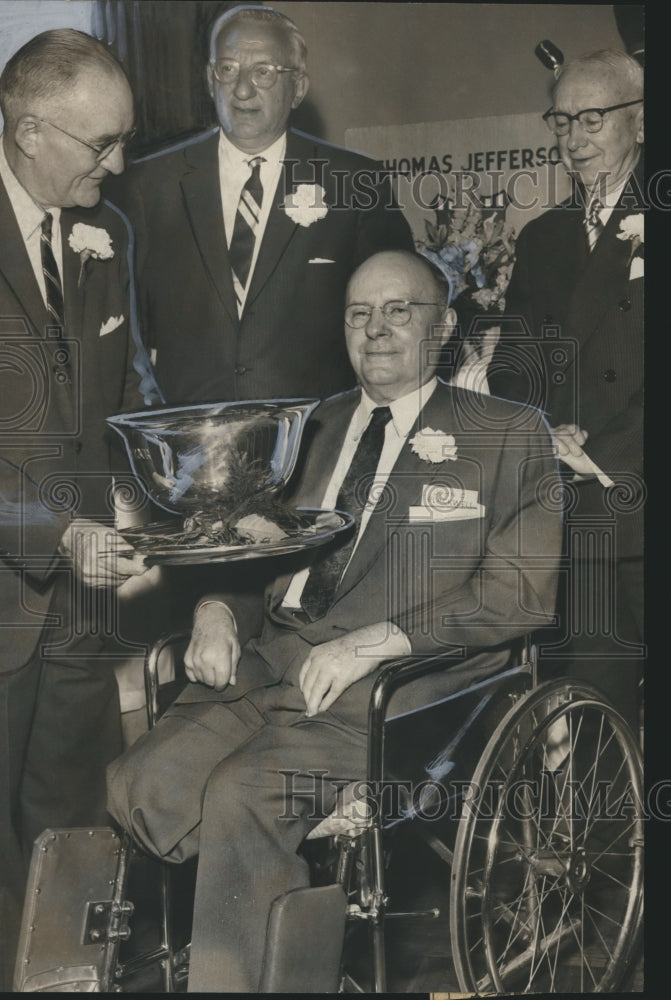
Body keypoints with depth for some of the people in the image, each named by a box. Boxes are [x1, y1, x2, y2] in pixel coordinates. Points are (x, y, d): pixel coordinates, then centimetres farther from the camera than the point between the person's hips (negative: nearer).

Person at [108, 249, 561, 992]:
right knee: (140, 784, -18)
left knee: (240, 791, -27)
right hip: (270, 652, 5)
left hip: (394, 677, -5)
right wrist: (215, 608, 1)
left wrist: (374, 641, -15)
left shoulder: (510, 433, 5)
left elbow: (520, 589, -5)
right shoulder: (317, 426, 21)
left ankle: (222, 977, -7)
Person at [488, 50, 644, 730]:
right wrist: (545, 435, -4)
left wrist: (602, 452, -11)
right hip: (574, 521, 4)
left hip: (642, 515, -3)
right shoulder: (540, 239, 18)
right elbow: (510, 368, 15)